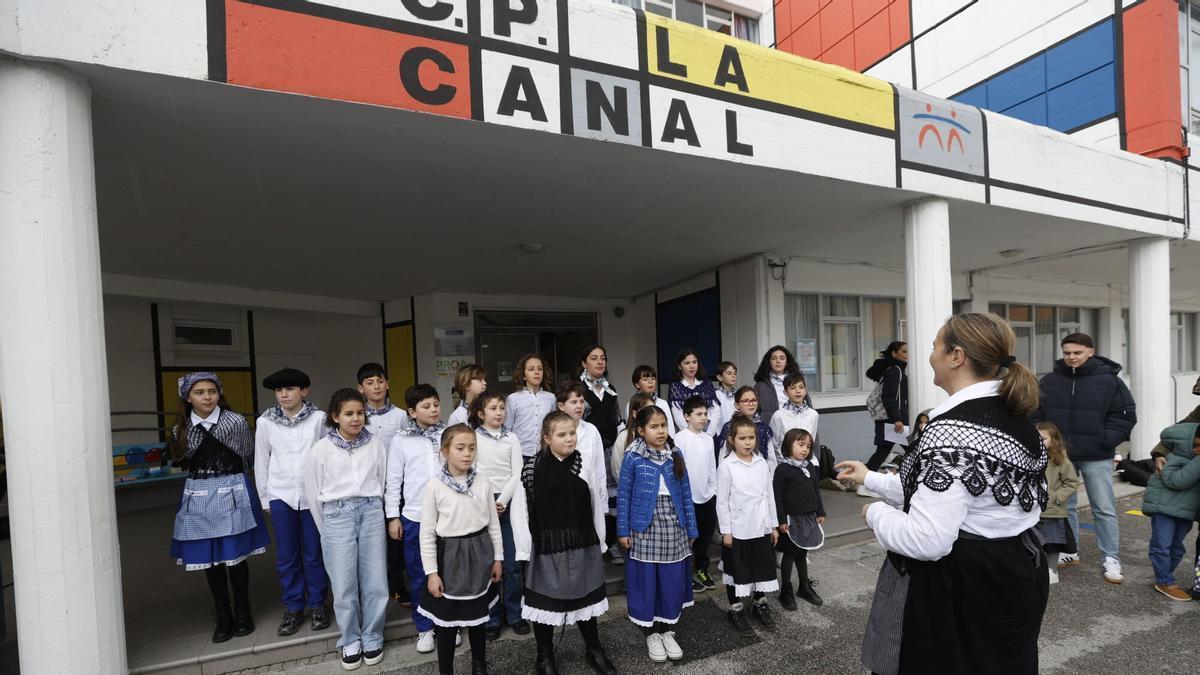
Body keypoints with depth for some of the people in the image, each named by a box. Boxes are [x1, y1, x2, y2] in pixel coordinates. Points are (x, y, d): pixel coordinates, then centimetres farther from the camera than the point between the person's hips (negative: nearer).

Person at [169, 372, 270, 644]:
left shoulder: (235, 421, -9)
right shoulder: (181, 429, 2)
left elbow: (249, 456, 4)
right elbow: (182, 461, 16)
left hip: (232, 493, -3)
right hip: (198, 495, 4)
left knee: (235, 556, 3)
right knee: (209, 560, 10)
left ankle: (243, 613, 21)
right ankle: (223, 617, 24)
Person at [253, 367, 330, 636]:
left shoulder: (318, 418, -7)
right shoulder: (265, 422, -2)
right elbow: (261, 462, 7)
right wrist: (265, 499, 10)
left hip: (313, 495, -1)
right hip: (281, 496, 2)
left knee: (314, 554, 9)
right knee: (287, 557, 10)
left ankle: (317, 605, 26)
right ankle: (293, 608, 27)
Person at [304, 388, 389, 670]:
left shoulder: (375, 444, 1)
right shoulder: (321, 449, -2)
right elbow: (313, 492, 5)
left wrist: (373, 511, 9)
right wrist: (326, 528, 9)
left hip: (371, 513, 1)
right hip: (337, 516, -1)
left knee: (375, 582, 6)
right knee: (344, 585, 6)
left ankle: (372, 639, 25)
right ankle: (351, 642, 26)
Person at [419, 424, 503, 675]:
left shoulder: (483, 482, -5)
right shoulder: (434, 486, -13)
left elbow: (493, 523, 4)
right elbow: (427, 533, -8)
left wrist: (497, 558, 6)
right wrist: (431, 572, -8)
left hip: (479, 554, 3)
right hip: (450, 556, -3)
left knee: (478, 615, 19)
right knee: (447, 619, 10)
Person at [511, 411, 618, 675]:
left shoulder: (584, 466, -6)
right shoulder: (532, 470, -12)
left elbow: (596, 507, 1)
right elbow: (519, 510, -8)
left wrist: (600, 542, 6)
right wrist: (525, 549, -8)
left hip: (582, 546, 2)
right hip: (547, 548, -2)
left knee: (586, 598, 19)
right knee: (545, 601, 14)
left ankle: (594, 650, 42)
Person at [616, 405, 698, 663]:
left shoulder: (676, 456, 0)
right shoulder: (633, 459, -9)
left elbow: (686, 494, 5)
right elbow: (624, 496, -3)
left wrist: (691, 528, 8)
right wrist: (623, 530, -4)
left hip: (673, 529, 3)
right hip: (645, 530, -3)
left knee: (673, 580, 11)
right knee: (647, 580, 8)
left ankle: (668, 631, 32)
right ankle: (651, 634, 29)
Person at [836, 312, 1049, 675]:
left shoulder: (953, 429, -28)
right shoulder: (1012, 414, 3)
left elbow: (927, 541, -31)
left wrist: (876, 513, -12)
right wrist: (870, 478, 17)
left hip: (961, 588, -9)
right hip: (1016, 572, 9)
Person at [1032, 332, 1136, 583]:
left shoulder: (1109, 380, -4)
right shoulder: (1049, 381, 1)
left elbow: (1125, 415, -2)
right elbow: (1036, 414, 6)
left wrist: (1106, 442, -12)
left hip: (1096, 457, -2)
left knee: (1104, 508, 5)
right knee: (1064, 506, 13)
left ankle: (1111, 558, 17)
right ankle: (1068, 551, 26)